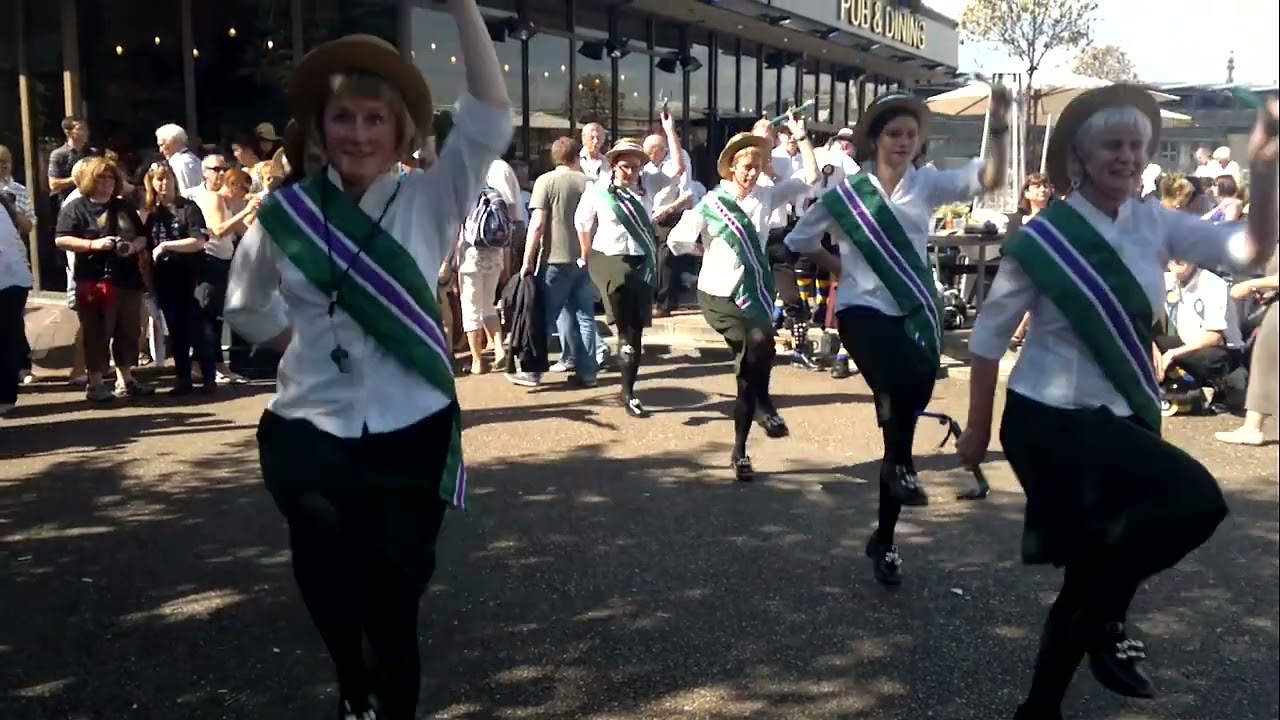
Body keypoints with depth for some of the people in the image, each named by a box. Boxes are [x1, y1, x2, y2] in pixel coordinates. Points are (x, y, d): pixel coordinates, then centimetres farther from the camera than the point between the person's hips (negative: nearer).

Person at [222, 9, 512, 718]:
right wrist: (304, 344, 5)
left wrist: (462, 5, -25)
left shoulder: (430, 200, -4)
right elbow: (245, 305, 17)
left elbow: (490, 120, -19)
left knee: (395, 602, 9)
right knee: (331, 597, 13)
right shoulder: (286, 211, 0)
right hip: (309, 436, 2)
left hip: (411, 435, -1)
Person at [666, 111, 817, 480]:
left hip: (754, 294, 4)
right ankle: (764, 406, -10)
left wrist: (801, 138, 0)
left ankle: (739, 452, 17)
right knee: (759, 339, -32)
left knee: (749, 363, 5)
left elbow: (810, 178, 4)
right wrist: (712, 249, 0)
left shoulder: (766, 196, 3)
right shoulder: (711, 203, -7)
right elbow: (677, 241, -5)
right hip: (718, 295, -4)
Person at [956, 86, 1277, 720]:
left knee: (1091, 576, 11)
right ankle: (1107, 615, 0)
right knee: (1196, 498, -24)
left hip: (1120, 417, 6)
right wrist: (978, 430, -4)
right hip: (1051, 420, -6)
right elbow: (989, 334, -6)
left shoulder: (1154, 223, 3)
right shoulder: (1042, 239, -10)